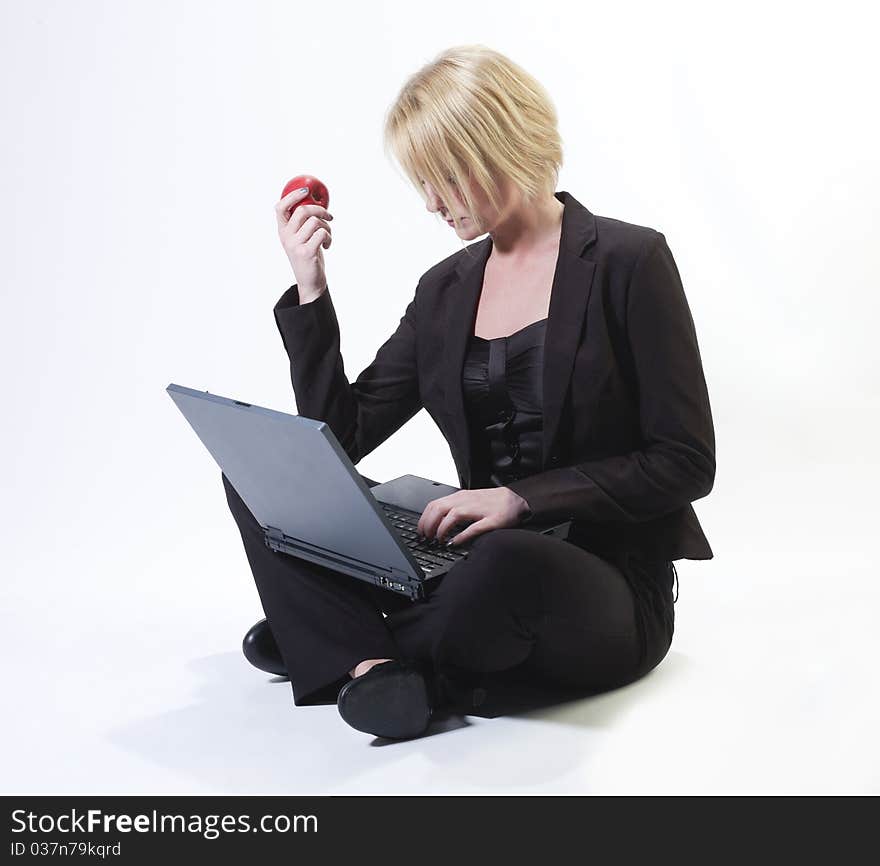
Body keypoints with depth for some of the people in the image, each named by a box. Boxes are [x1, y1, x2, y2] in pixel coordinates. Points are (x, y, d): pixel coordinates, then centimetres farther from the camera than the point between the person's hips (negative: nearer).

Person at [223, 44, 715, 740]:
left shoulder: (629, 262, -7)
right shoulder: (445, 289, 10)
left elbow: (686, 462, -11)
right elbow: (341, 439, 6)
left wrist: (522, 497, -20)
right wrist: (310, 288, -2)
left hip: (612, 587, -5)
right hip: (487, 554, 5)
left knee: (506, 567, -41)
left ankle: (336, 641, -10)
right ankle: (371, 666, -23)